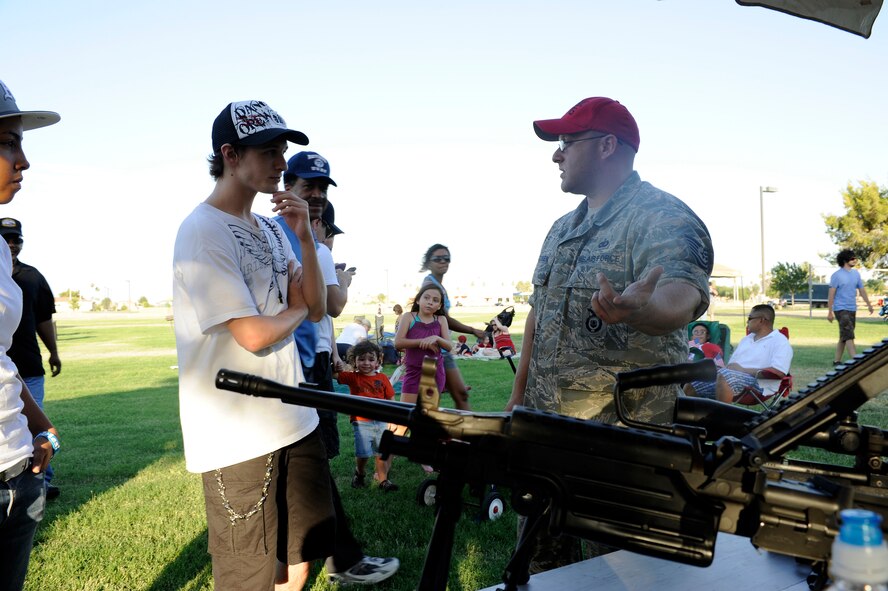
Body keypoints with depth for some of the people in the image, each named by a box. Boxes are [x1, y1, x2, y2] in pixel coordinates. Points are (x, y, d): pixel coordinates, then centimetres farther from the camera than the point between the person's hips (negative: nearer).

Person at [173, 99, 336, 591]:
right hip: (238, 433, -8)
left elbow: (315, 303, 6)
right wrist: (296, 310, -2)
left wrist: (304, 237, -7)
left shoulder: (269, 227, 10)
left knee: (304, 549, 21)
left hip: (293, 417, 8)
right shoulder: (204, 231, -16)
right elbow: (255, 334, -22)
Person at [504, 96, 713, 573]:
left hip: (623, 441, -7)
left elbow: (681, 296, -31)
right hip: (545, 428, 8)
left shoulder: (662, 218, -12)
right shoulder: (563, 227, 14)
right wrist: (517, 398, 12)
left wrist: (639, 310, -54)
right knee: (540, 564, 18)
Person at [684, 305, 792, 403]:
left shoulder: (780, 341, 1)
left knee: (724, 375, -38)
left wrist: (742, 370, -14)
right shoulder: (746, 339, 27)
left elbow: (778, 372, -14)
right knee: (690, 387, -8)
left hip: (758, 383, -8)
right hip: (730, 378, 8)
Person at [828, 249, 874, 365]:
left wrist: (869, 304, 14)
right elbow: (831, 294, -10)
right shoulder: (837, 275, -9)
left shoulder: (856, 273, 10)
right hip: (841, 309, -7)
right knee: (849, 336, -13)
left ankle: (837, 360, 17)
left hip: (852, 309, 7)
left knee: (844, 337, 10)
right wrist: (830, 312, -12)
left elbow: (862, 289, 17)